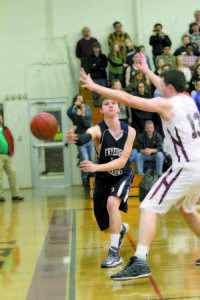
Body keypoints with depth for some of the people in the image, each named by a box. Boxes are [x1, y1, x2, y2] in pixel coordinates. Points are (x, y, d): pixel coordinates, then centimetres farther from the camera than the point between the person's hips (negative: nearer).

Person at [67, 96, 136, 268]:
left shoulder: (129, 131, -16)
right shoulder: (98, 130, -21)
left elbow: (122, 161, -23)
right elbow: (87, 136, -46)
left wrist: (96, 167, -38)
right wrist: (75, 138, -72)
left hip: (123, 176, -1)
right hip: (103, 178, 1)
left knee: (112, 202, -32)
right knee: (105, 226, 8)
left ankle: (114, 253, -24)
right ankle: (121, 229, 46)